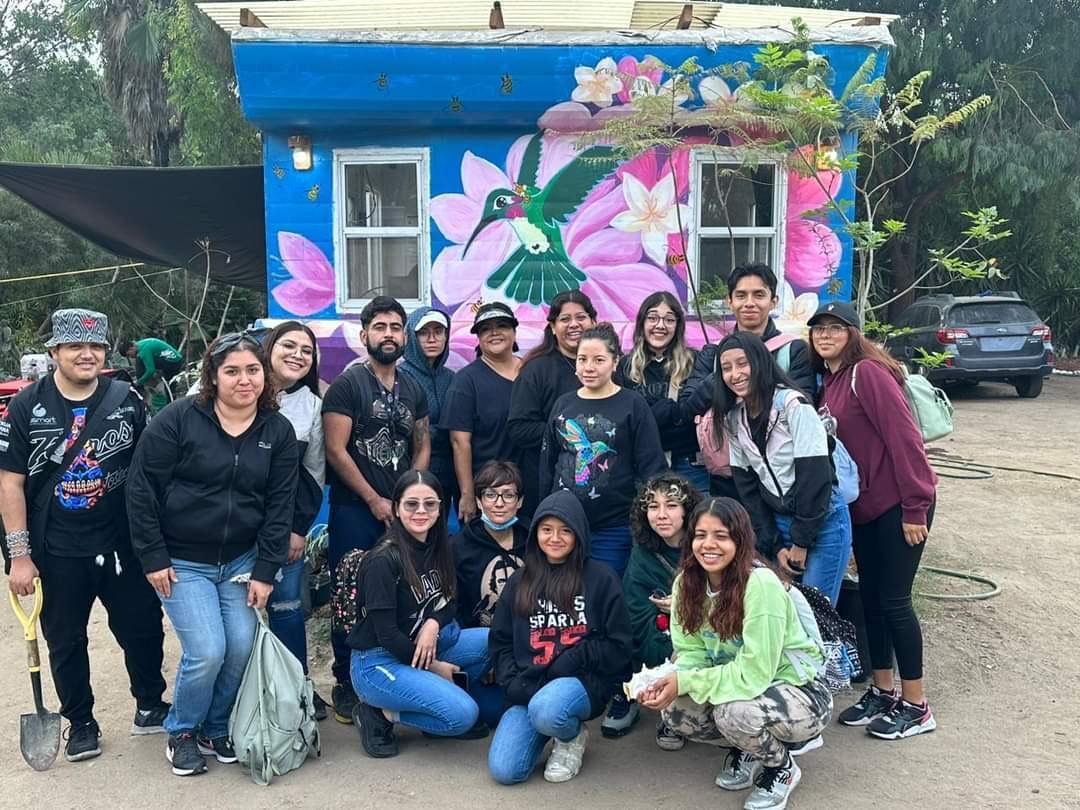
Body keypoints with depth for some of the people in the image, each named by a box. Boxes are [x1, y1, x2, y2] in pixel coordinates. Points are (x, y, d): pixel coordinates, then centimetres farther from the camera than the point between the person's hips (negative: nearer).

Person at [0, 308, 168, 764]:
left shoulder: (126, 401, -1)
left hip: (122, 546, 1)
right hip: (56, 553, -1)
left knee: (143, 629, 10)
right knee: (66, 642, 12)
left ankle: (150, 707, 31)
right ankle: (80, 723, 31)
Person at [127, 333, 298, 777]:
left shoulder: (279, 431, -2)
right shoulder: (178, 418, -12)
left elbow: (280, 505, -2)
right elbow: (142, 488, -9)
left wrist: (265, 571, -6)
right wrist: (153, 558, -10)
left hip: (241, 560, 3)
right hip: (181, 561, -3)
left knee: (243, 649, -2)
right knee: (207, 651, -11)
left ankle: (216, 729, 24)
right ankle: (181, 732, 17)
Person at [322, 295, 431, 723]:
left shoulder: (413, 390, 11)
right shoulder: (347, 385, -5)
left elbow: (422, 447, 15)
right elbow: (335, 450, -10)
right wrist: (375, 501, -9)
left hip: (400, 510, 4)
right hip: (354, 510, -4)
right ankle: (346, 684, 15)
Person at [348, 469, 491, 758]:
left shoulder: (438, 549, 3)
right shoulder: (383, 561, -19)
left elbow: (448, 603, 10)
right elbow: (386, 634, -18)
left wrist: (434, 623, -13)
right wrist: (433, 667, -10)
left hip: (420, 647, 7)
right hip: (378, 661, -7)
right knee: (464, 714, -23)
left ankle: (447, 698, 4)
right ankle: (381, 715, -4)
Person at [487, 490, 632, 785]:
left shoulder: (601, 578, 0)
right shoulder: (520, 582, 12)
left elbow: (618, 646, -2)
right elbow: (501, 642, 12)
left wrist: (571, 662, -13)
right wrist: (516, 684, -5)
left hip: (583, 680, -3)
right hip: (529, 686, 3)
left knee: (546, 711, -37)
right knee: (503, 770, -17)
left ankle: (572, 737, 1)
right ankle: (551, 728, 14)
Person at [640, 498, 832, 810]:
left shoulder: (761, 585, -28)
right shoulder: (687, 583, -8)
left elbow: (755, 673, -28)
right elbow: (691, 653, -5)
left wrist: (685, 682, -27)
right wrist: (666, 681, -26)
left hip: (800, 693, -6)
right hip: (739, 688, 6)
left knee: (734, 712, -33)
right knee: (674, 711, -16)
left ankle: (782, 768, 0)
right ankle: (748, 749, 11)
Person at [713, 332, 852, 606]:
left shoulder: (792, 404, -16)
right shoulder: (734, 419, 2)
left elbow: (815, 474, -18)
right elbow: (746, 485, 3)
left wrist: (801, 542, -14)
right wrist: (774, 546, -3)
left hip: (822, 522, -5)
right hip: (778, 523, 5)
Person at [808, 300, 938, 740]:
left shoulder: (868, 372, -16)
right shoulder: (828, 382, 9)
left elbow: (903, 436, -20)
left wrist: (914, 508, -20)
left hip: (898, 506, -8)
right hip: (865, 507, 8)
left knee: (893, 600, -1)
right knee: (871, 598, 14)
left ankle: (916, 706, 14)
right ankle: (882, 691, 28)